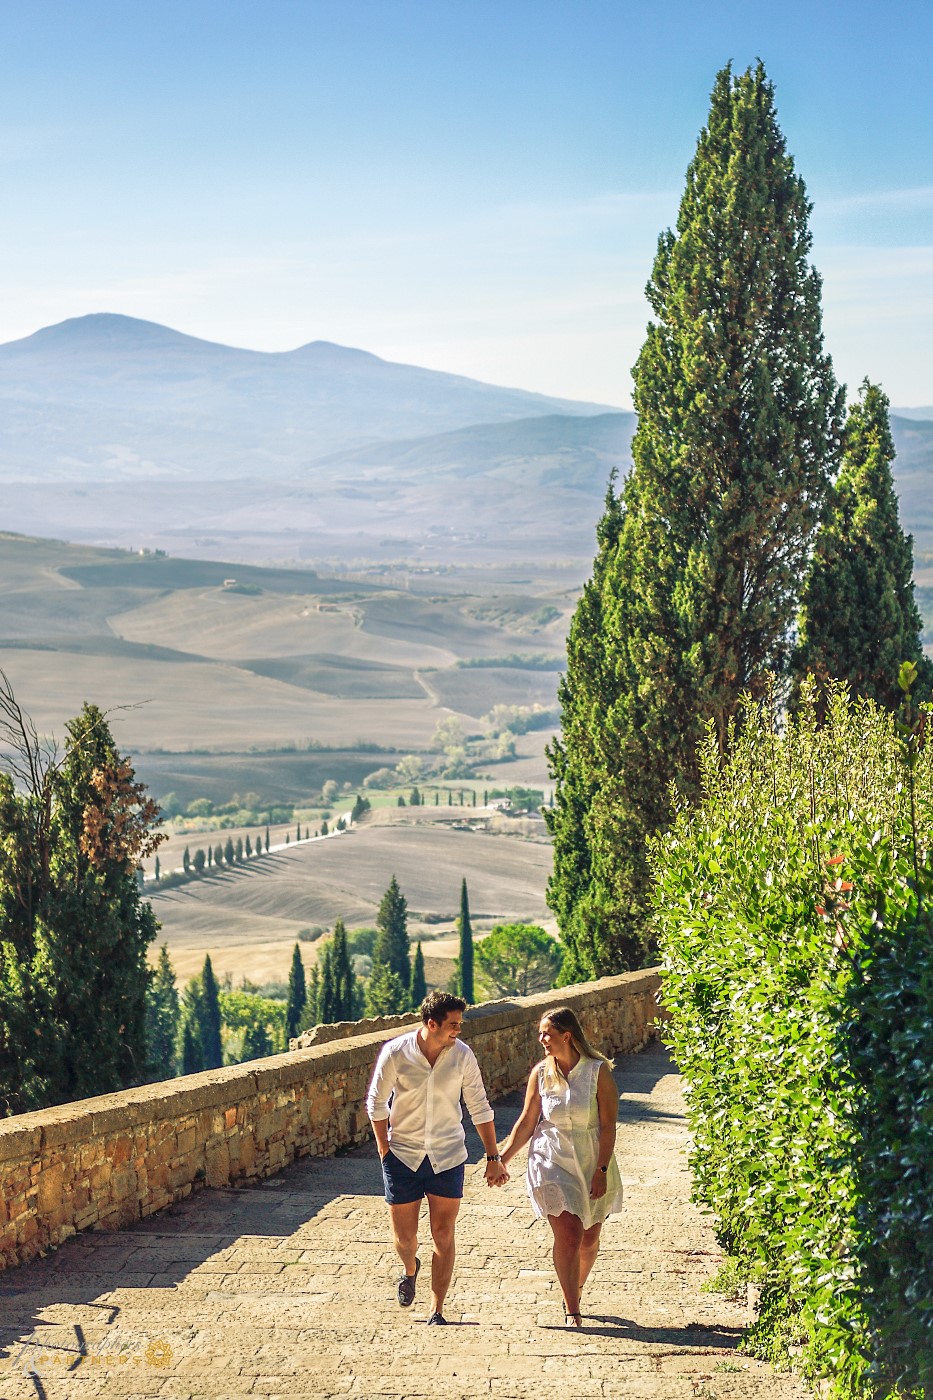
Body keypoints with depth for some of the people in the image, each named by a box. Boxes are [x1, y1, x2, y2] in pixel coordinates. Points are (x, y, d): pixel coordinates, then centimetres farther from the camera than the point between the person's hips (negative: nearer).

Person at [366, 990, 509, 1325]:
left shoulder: (462, 1055, -8)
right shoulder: (395, 1053, -13)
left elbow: (479, 1108, 0)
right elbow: (376, 1103, -3)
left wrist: (493, 1158, 1)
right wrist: (384, 1152, -5)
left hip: (447, 1157, 1)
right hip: (403, 1156, -1)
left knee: (443, 1237, 0)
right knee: (404, 1238, 8)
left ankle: (437, 1313, 11)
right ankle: (410, 1269, 43)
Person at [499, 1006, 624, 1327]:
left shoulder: (598, 1071, -8)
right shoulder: (540, 1074, -1)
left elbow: (608, 1126, -8)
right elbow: (526, 1124, 6)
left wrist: (602, 1170, -12)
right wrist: (500, 1160, 1)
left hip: (592, 1162, 0)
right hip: (553, 1163, 0)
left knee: (589, 1240, 11)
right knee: (568, 1236, -12)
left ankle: (575, 1290, 38)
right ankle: (572, 1312, -5)